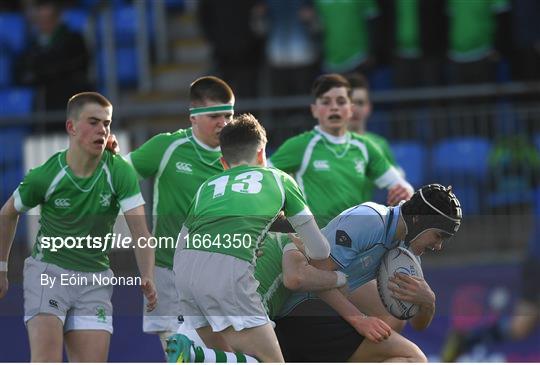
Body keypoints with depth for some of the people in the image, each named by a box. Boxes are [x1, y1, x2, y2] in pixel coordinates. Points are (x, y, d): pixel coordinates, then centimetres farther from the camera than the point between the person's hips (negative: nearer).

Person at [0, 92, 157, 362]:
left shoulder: (120, 172, -10)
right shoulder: (45, 176, -12)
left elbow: (140, 231, -17)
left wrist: (147, 278, -33)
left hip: (95, 280, 2)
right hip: (48, 271, -2)